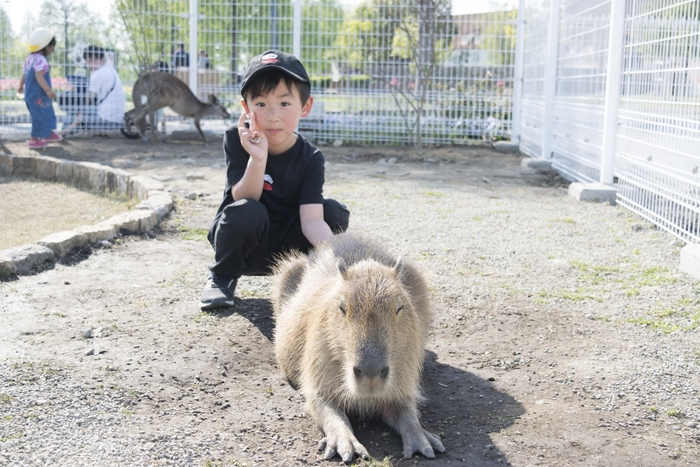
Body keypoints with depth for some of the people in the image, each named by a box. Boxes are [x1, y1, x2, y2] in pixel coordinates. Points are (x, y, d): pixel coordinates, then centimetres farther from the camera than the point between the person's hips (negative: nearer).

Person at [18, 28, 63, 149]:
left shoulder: (30, 58, 10)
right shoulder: (41, 60, -21)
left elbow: (24, 73, 20)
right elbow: (39, 76, -32)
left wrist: (21, 86, 34)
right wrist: (48, 90, -37)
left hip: (30, 94, 10)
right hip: (38, 96, -10)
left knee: (46, 114, 21)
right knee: (40, 117, 0)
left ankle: (48, 134, 32)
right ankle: (34, 139, 7)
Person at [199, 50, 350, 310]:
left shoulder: (310, 158, -14)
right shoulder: (237, 140, -15)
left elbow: (311, 217, -25)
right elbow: (245, 200, -22)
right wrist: (257, 159, -41)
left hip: (287, 248, 2)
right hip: (246, 245, -1)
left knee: (335, 212, -20)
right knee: (246, 212, -33)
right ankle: (222, 278, -5)